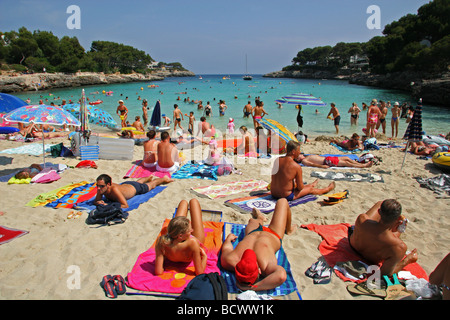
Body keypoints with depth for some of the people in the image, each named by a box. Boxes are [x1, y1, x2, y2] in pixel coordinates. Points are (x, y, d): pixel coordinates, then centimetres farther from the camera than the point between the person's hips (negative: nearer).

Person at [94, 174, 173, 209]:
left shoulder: (114, 189, -51)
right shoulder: (101, 188, -34)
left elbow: (125, 205, -51)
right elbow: (96, 201, -20)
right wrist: (99, 202, -44)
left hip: (135, 188, -5)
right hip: (124, 184, 5)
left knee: (152, 184, 27)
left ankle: (164, 179, 57)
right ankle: (149, 178, 74)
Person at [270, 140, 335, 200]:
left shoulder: (277, 160, -2)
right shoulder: (296, 166, -19)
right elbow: (300, 188, -11)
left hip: (273, 194, 6)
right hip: (286, 196, -6)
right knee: (310, 189, 19)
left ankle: (311, 185, 64)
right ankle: (327, 189, 47)